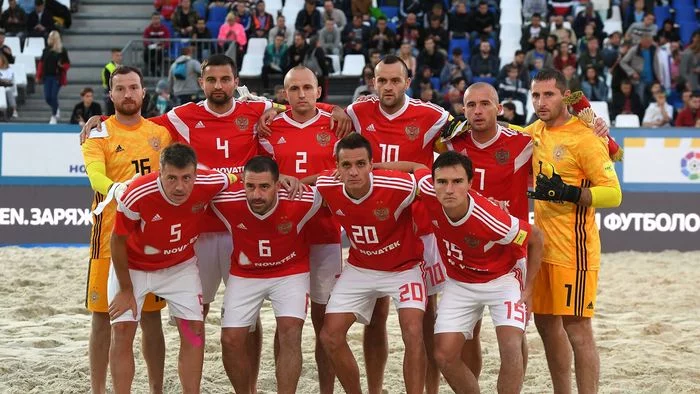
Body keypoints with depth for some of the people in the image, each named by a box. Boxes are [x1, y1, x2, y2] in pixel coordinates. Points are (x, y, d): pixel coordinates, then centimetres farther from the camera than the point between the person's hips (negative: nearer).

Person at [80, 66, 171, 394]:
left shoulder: (161, 133, 9)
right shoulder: (99, 134, -3)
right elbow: (96, 176, -20)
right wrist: (119, 192, -40)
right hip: (109, 235, -3)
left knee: (151, 317, 9)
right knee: (102, 316, 2)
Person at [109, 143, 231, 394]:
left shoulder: (210, 184, -28)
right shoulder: (136, 196, -36)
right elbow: (118, 241, -19)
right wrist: (126, 290, -11)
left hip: (180, 266, 3)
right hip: (133, 266, -3)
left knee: (194, 330, -3)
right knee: (122, 330, -9)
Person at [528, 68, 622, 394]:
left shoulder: (584, 137, -14)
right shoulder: (536, 132, 8)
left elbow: (613, 193, -17)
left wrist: (568, 193, -31)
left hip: (573, 249, -8)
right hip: (543, 245, 8)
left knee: (577, 329, -7)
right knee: (546, 323, 15)